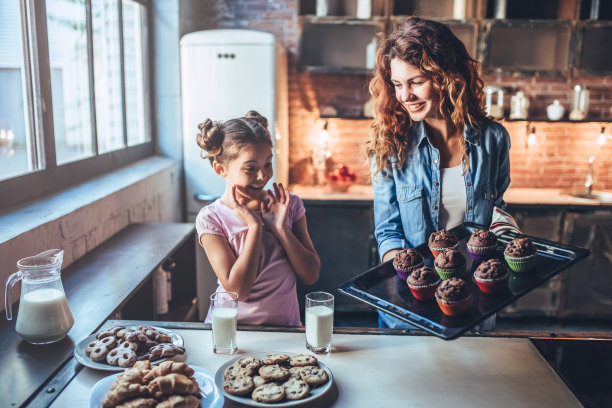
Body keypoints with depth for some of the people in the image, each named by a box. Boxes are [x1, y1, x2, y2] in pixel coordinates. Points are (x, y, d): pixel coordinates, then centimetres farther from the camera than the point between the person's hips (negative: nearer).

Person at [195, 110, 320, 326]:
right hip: (231, 327, -1)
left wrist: (280, 227, -12)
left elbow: (311, 275, -2)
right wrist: (254, 226, -15)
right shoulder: (210, 218, -7)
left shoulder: (289, 204, 2)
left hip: (284, 325, 2)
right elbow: (238, 290, -14)